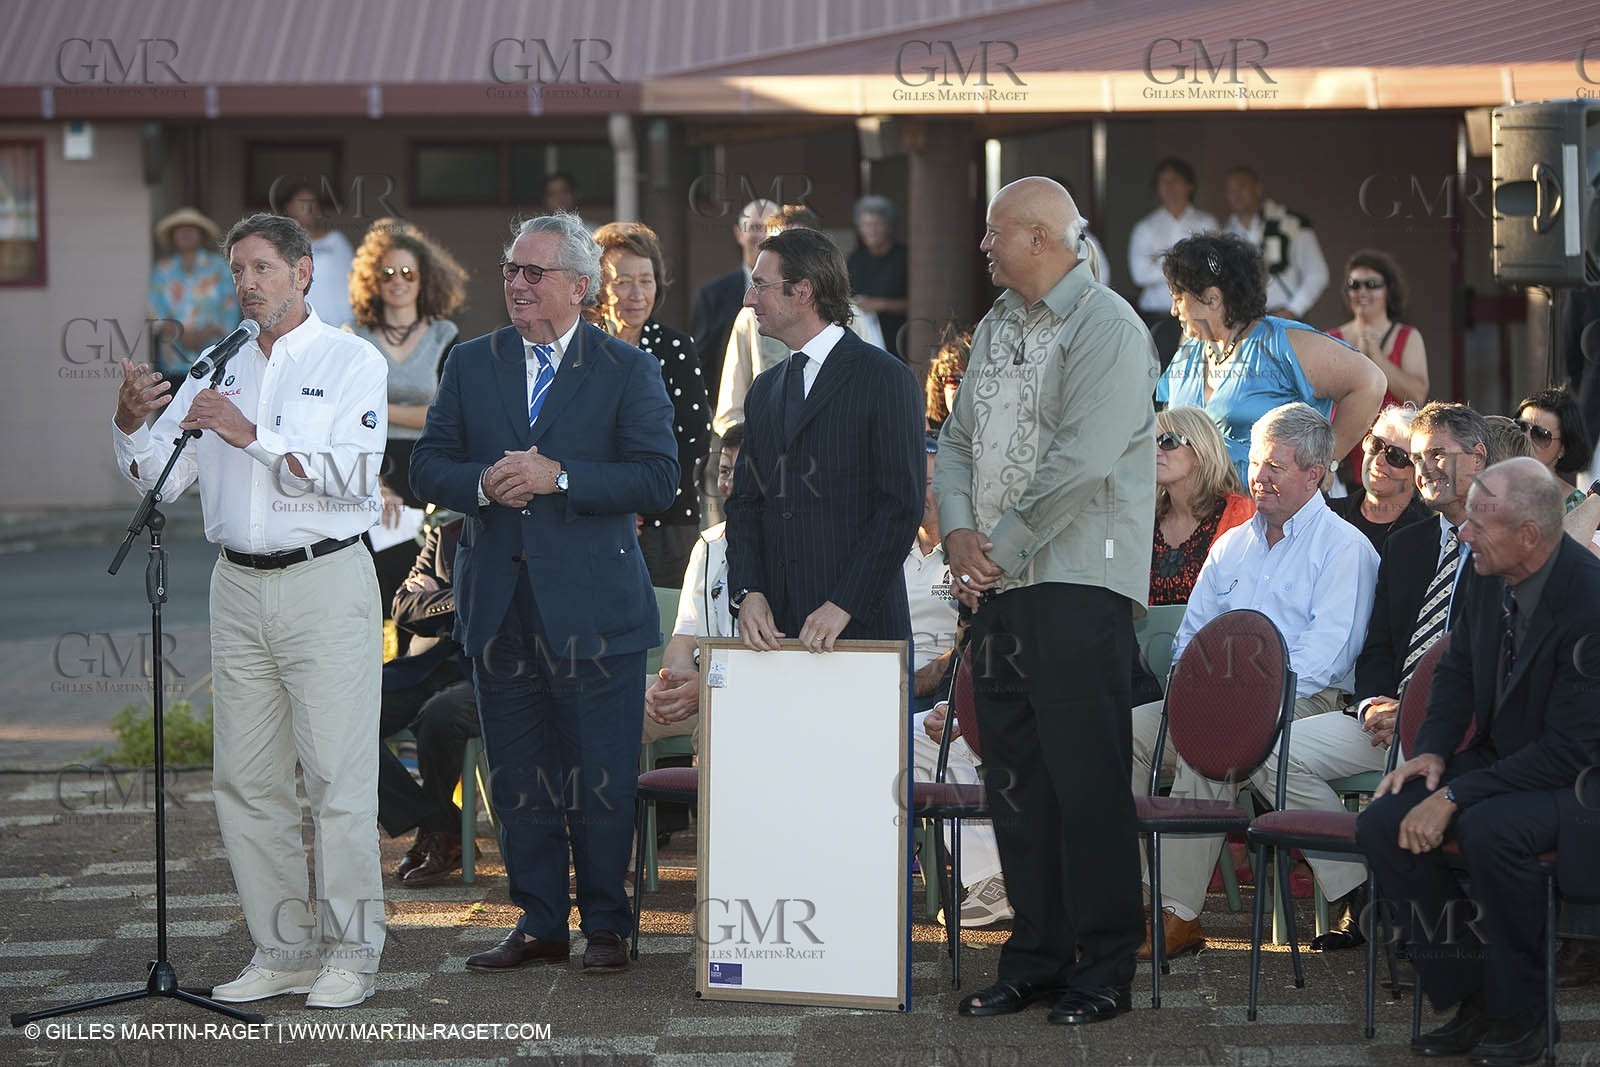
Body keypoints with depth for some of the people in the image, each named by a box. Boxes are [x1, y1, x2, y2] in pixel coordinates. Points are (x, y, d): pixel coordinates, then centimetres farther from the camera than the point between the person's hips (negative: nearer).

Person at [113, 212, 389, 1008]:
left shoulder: (350, 361, 1)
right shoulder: (218, 372, 16)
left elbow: (353, 475, -13)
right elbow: (157, 477, 10)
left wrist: (252, 435, -18)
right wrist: (132, 422, -10)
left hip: (325, 582, -5)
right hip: (239, 586, 5)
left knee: (338, 776, -7)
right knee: (247, 777, 5)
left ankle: (350, 952, -1)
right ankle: (282, 950, 13)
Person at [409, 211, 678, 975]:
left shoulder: (628, 371, 0)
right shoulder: (470, 364, 11)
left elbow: (656, 481, -10)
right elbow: (427, 468, 7)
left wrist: (557, 476, -18)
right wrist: (483, 483, -13)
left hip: (592, 606, -4)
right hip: (498, 601, 4)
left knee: (602, 779, 1)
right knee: (517, 778, 9)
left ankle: (606, 925, 14)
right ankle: (539, 924, 18)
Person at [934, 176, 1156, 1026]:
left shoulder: (1106, 327, -9)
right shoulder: (996, 328, 18)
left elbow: (1080, 461, -18)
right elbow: (957, 438, 18)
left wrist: (1005, 547, -13)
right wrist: (959, 532, 0)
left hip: (1077, 582, -8)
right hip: (995, 584, 8)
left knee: (1085, 779, -7)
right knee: (1013, 777, 10)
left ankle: (1104, 967, 0)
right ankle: (1034, 956, 18)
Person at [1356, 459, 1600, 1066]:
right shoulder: (1492, 578, -3)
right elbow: (1457, 670, 15)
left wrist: (1456, 795, -27)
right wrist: (1433, 750, -3)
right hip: (1497, 761, 8)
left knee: (1489, 829, -36)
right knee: (1383, 825, -12)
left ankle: (1519, 1015, -15)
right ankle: (1469, 1002, -2)